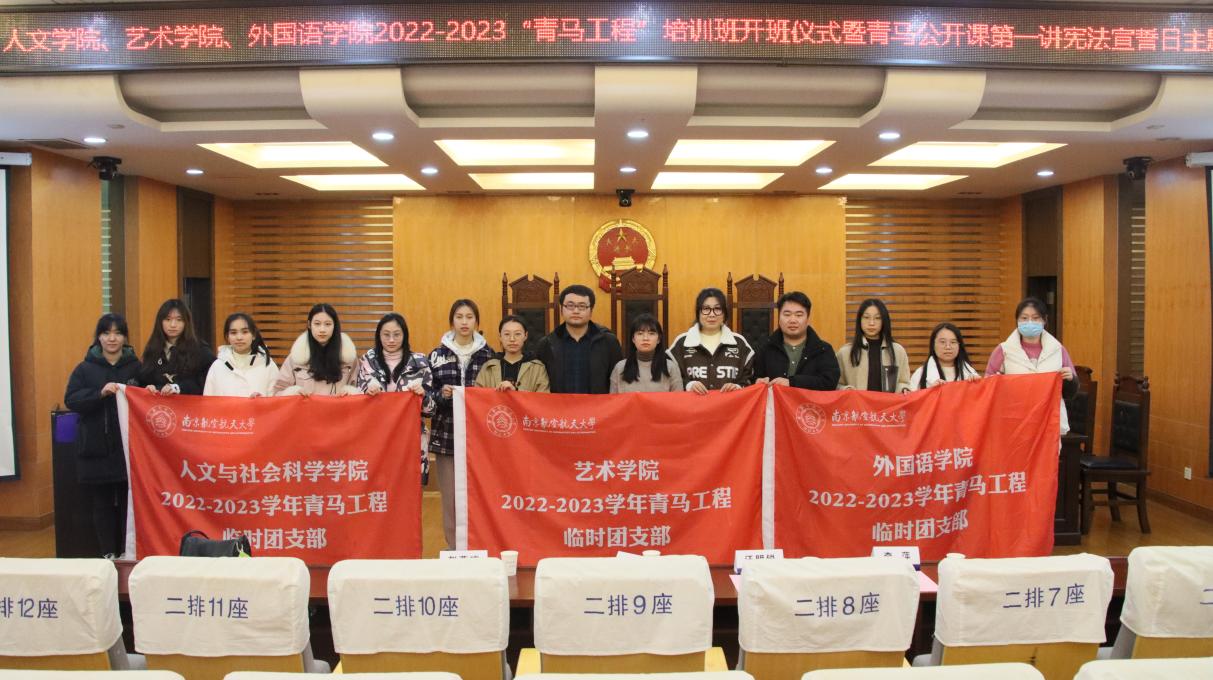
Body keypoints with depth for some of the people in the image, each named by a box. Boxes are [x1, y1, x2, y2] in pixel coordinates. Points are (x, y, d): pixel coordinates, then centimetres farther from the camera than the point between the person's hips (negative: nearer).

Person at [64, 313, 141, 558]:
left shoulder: (136, 367, 6)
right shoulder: (85, 368, 6)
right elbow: (70, 400, -6)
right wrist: (100, 393, -20)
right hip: (96, 451, 0)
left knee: (129, 504, 3)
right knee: (102, 505, 6)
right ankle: (108, 554, 16)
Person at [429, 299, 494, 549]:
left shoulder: (488, 355, 4)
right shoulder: (437, 355, 7)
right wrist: (441, 394, -13)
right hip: (446, 435, 1)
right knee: (450, 497, 4)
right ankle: (453, 548, 15)